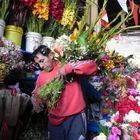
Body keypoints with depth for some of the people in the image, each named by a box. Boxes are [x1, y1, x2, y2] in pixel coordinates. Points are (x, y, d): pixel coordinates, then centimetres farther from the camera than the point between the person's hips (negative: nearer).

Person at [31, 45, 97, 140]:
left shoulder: (68, 64, -7)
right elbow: (37, 92, 18)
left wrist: (68, 68, -25)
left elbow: (92, 66, -17)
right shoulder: (42, 75, 7)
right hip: (54, 120, 5)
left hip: (75, 117, -4)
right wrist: (35, 99, -5)